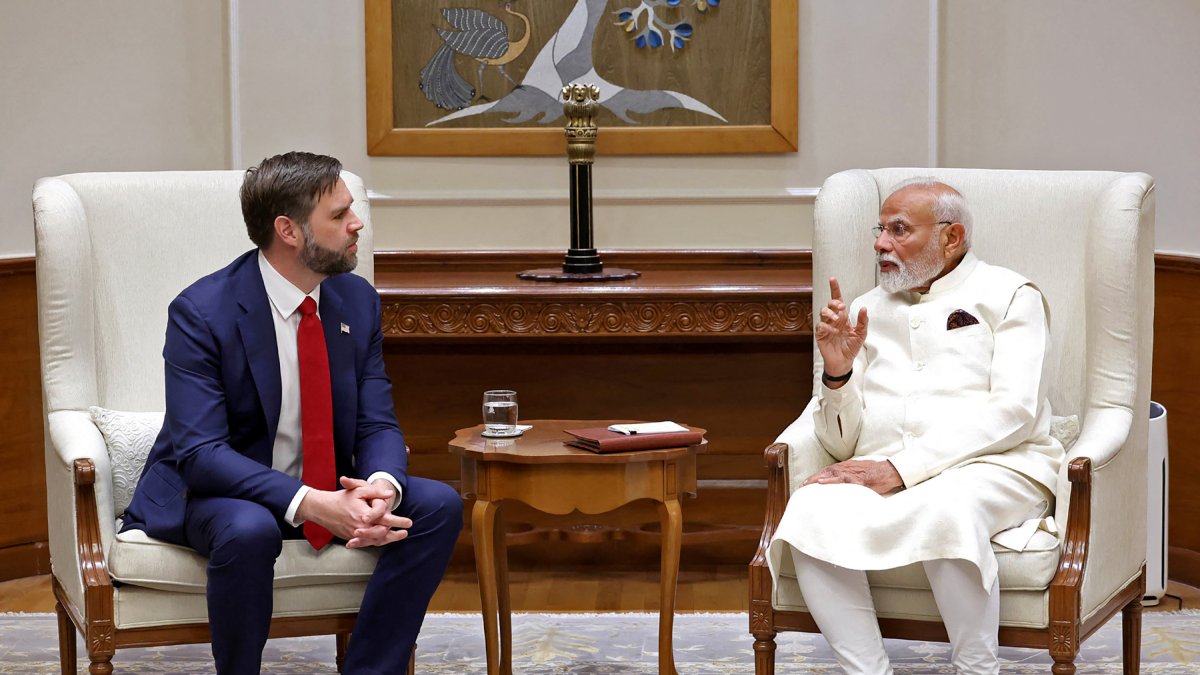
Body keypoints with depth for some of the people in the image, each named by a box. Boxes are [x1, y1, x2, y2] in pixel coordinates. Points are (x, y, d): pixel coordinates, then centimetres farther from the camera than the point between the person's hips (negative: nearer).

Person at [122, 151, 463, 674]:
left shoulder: (357, 301, -1)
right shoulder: (201, 312, -19)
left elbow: (377, 424, -1)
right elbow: (201, 453, -26)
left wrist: (383, 485, -27)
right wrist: (311, 504, -39)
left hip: (329, 490, 6)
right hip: (212, 492, -6)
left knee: (440, 505, -16)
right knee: (249, 530, -39)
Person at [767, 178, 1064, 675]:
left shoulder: (1008, 296, 9)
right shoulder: (866, 312, 22)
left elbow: (1014, 411, -7)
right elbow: (841, 445, 18)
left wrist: (903, 469, -14)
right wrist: (837, 373, -3)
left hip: (990, 467, -4)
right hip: (882, 474, 4)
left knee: (945, 510, -38)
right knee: (811, 509, -29)